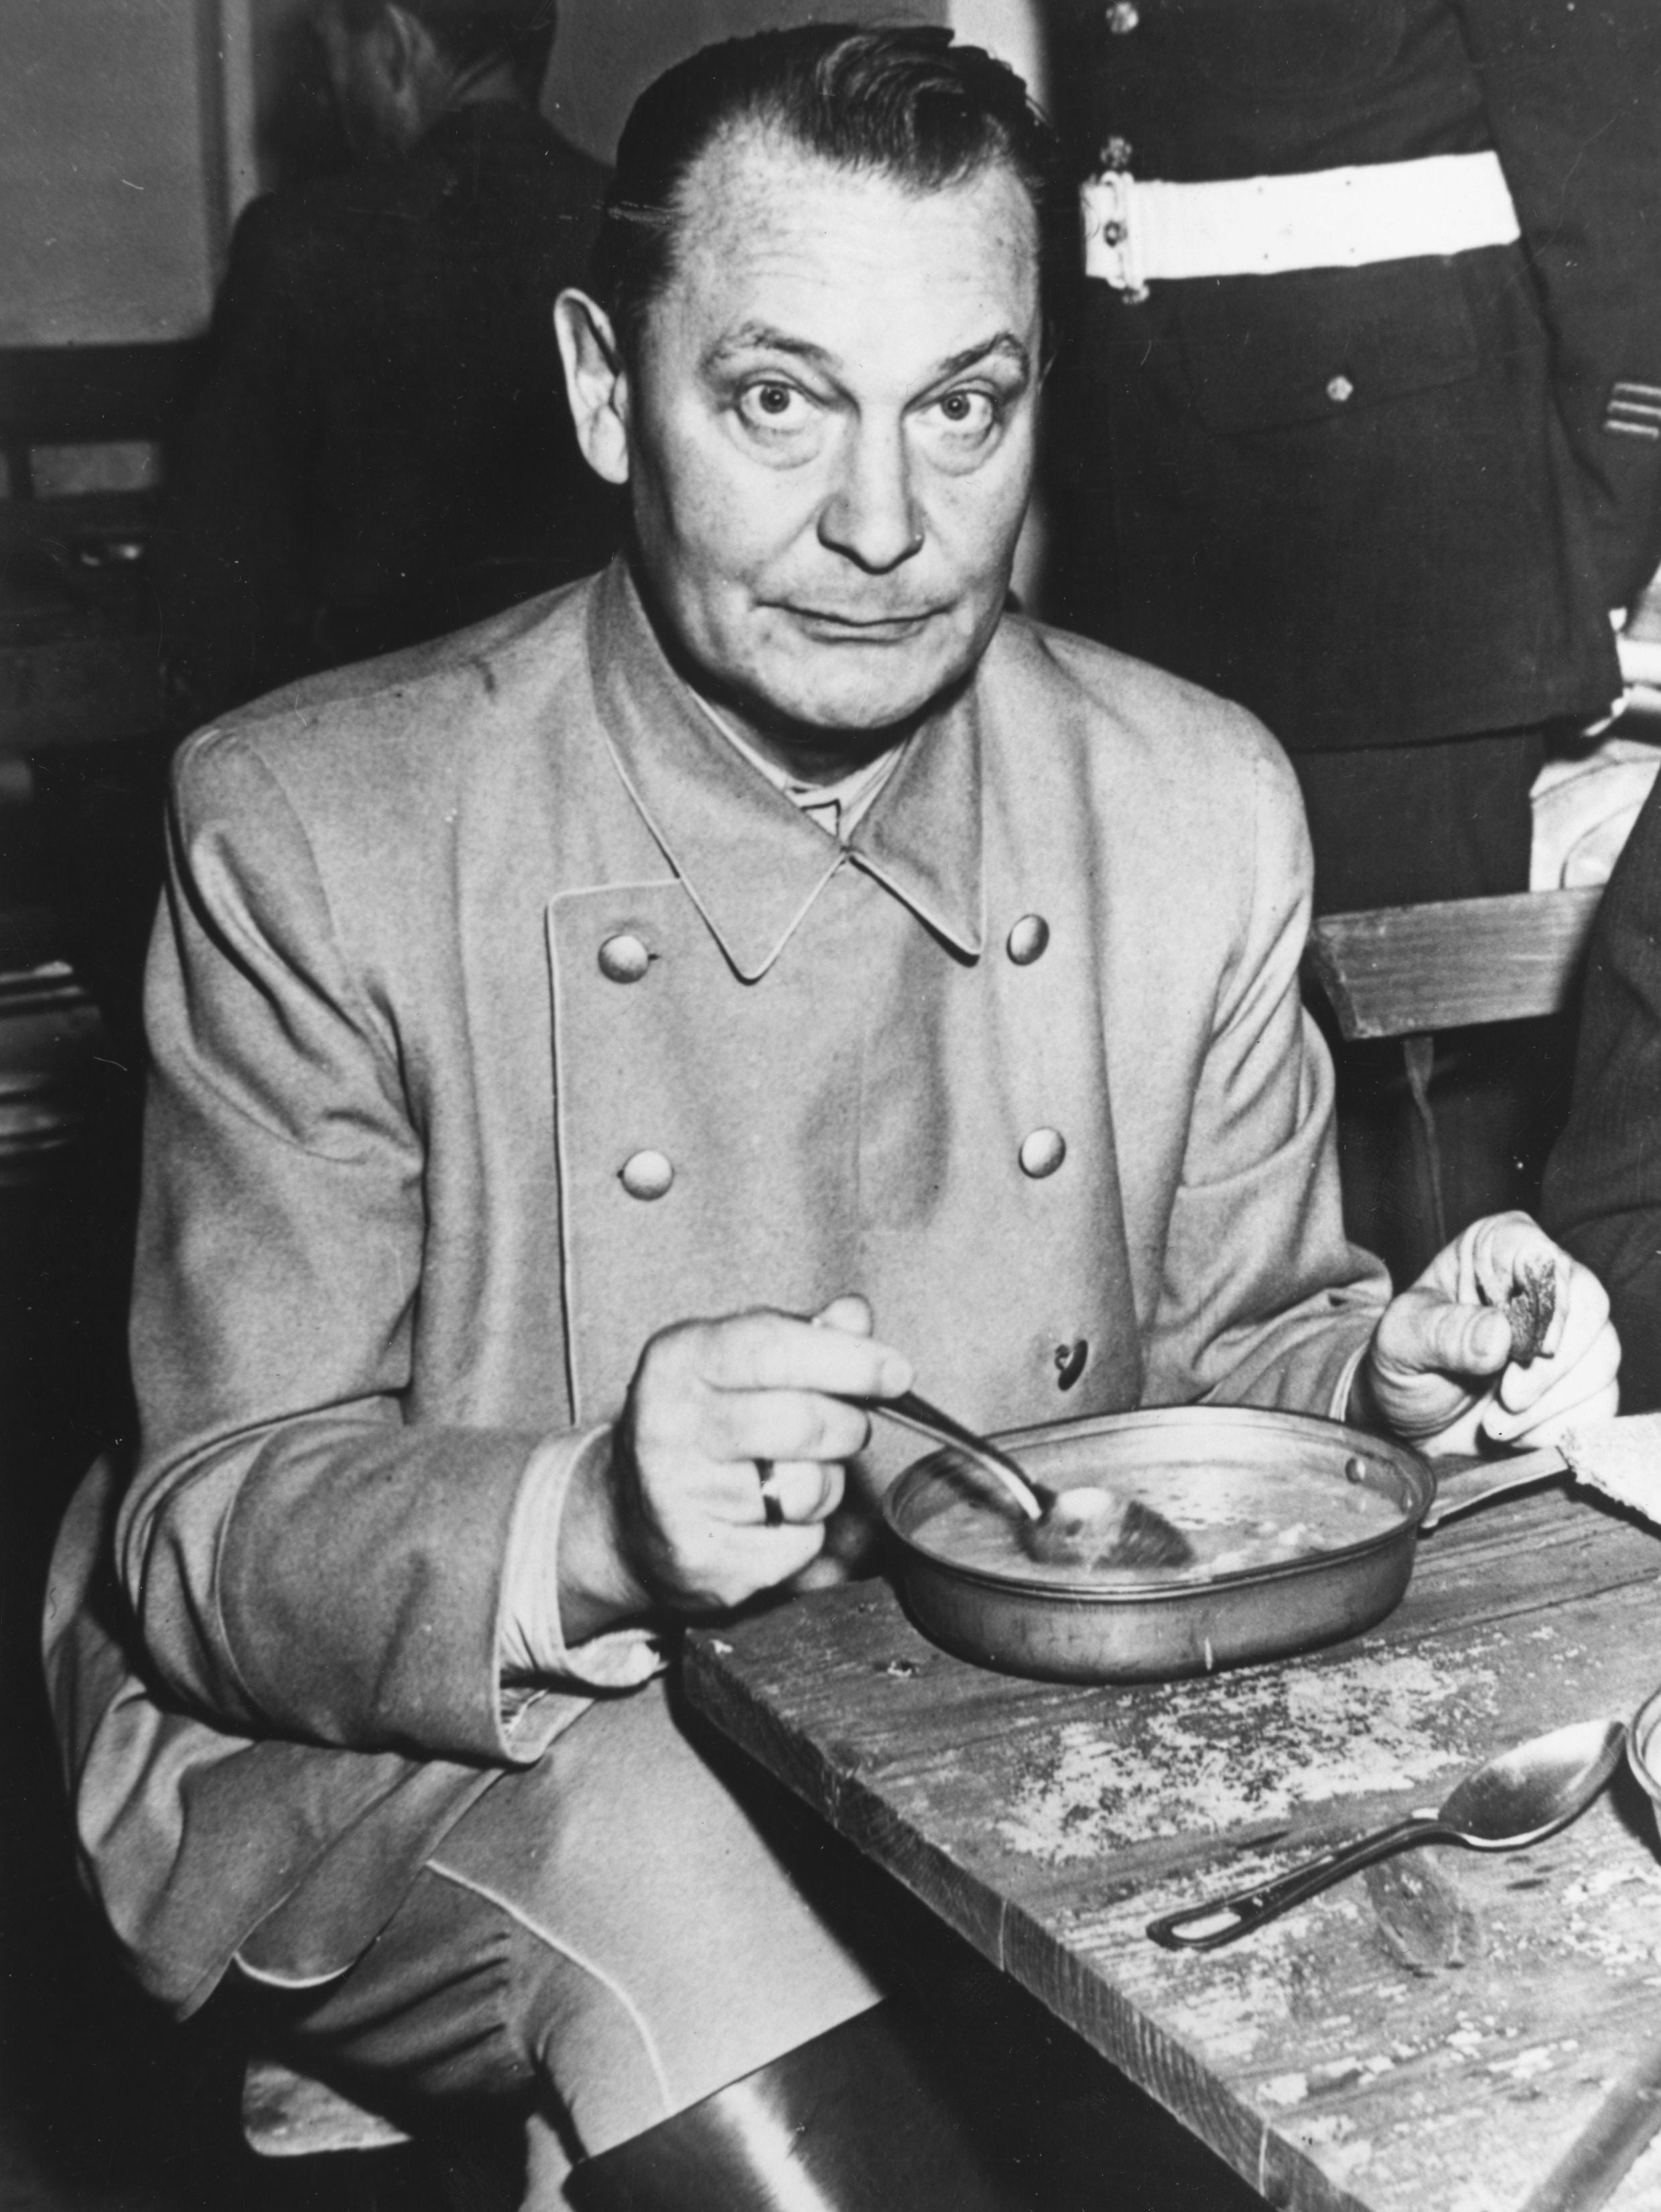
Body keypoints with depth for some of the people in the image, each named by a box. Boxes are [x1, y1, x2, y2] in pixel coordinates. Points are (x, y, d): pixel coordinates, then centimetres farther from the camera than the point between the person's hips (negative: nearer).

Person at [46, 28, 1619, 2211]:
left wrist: (1388, 1370, -15)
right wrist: (593, 1535, -34)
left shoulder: (1204, 807, -3)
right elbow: (219, 1541, -13)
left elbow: (1215, 1356, 9)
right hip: (434, 1769, -3)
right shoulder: (312, 832, -14)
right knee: (633, 1857, -34)